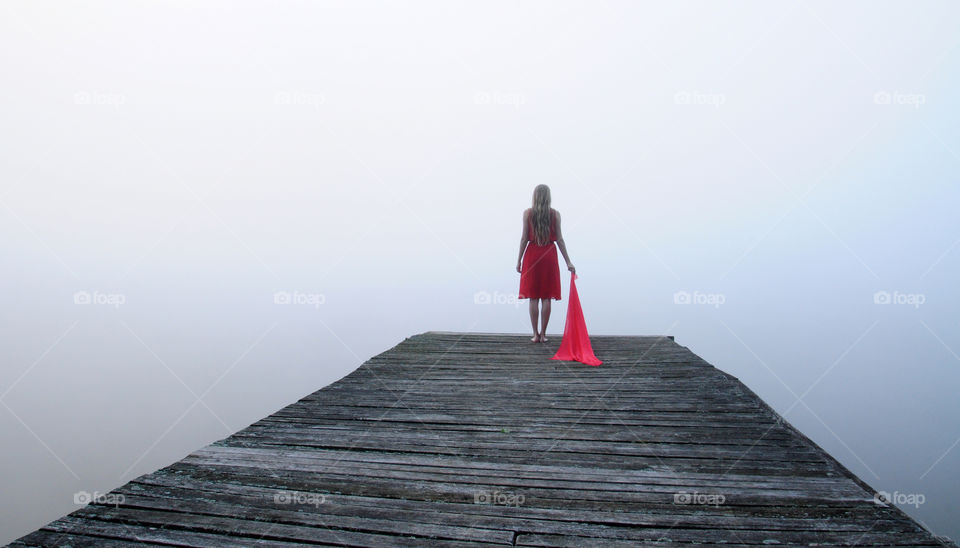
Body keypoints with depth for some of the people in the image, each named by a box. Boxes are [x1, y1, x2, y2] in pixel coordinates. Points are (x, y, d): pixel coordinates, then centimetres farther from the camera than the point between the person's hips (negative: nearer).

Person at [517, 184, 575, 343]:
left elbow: (524, 238, -3)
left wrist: (519, 259, 3)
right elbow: (559, 239, -1)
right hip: (549, 254, 1)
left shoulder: (528, 213, -1)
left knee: (533, 297, 4)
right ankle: (543, 334, 6)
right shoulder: (555, 214, 1)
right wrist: (568, 262, 3)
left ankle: (536, 334, 4)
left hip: (532, 254, -1)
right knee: (546, 297, 5)